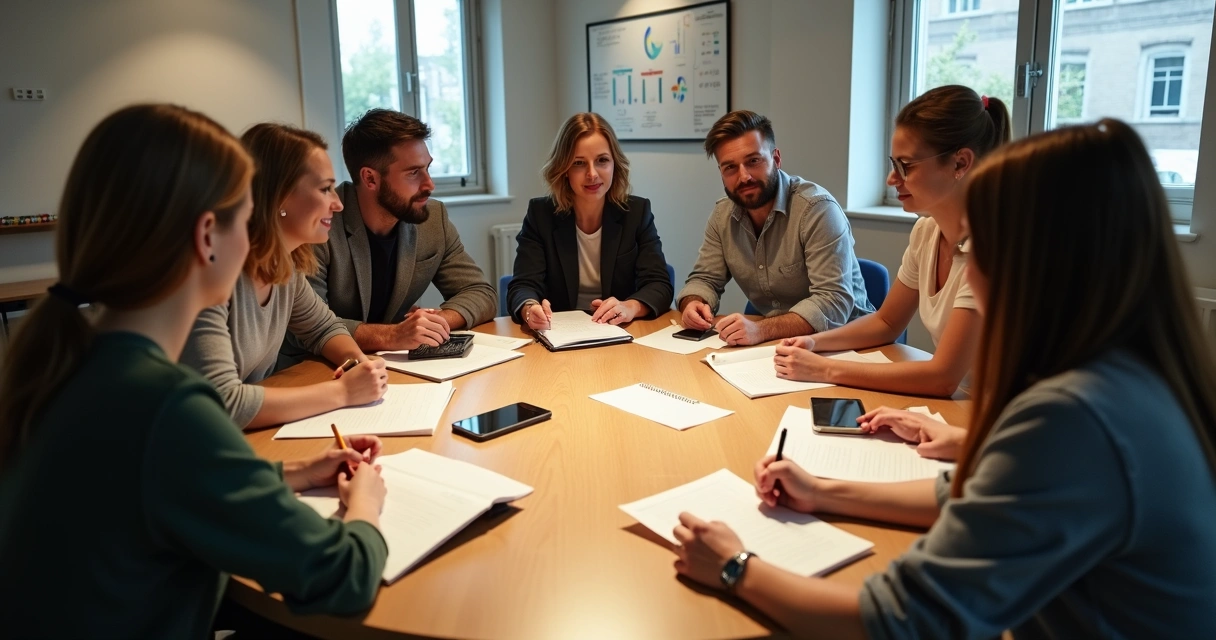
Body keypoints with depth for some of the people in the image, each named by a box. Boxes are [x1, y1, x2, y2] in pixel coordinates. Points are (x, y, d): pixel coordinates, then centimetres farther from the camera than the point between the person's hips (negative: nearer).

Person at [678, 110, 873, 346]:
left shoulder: (817, 208, -20)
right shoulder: (722, 215, 0)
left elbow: (834, 302, -27)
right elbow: (705, 279, 7)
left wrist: (761, 330, -40)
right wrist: (692, 305, -17)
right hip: (777, 343, 5)